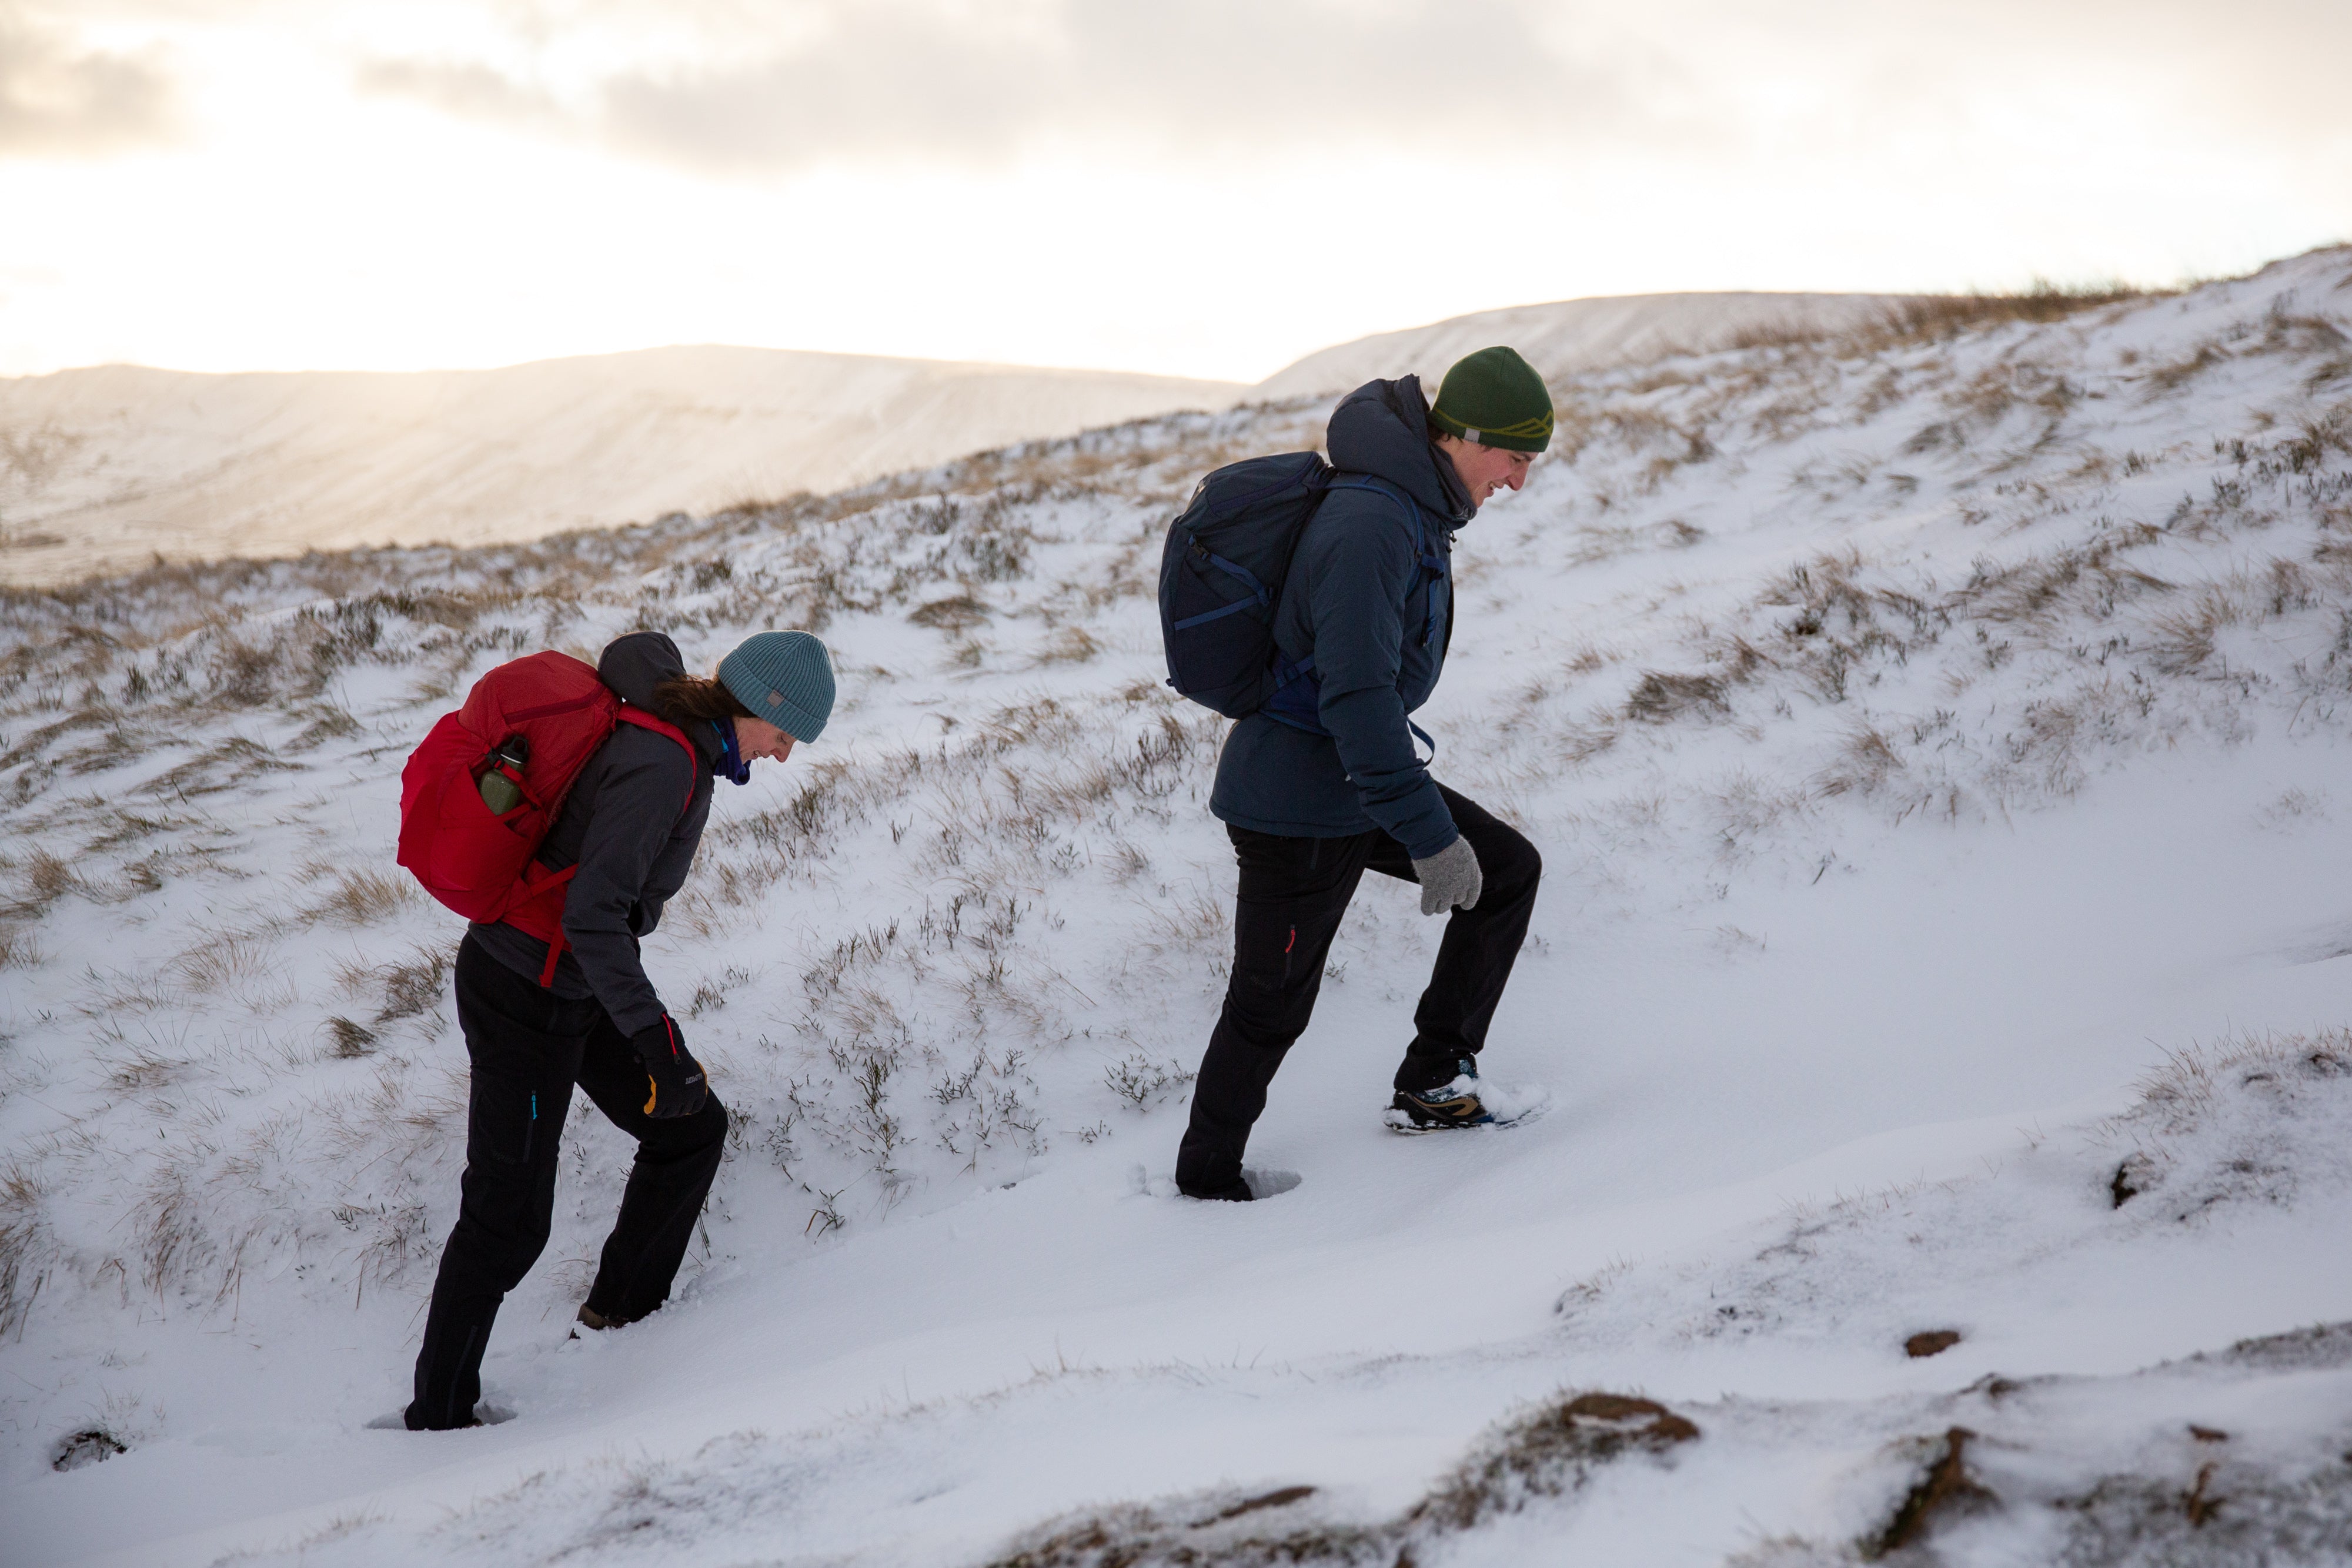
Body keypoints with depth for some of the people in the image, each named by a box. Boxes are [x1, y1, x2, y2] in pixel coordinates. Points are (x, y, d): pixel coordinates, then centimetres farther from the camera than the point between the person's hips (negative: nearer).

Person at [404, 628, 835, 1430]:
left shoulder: (680, 738, 2)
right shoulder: (664, 765, -28)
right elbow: (591, 917, -33)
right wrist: (658, 1040, -32)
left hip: (576, 986, 9)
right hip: (525, 1001, -9)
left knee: (691, 1127, 14)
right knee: (509, 1218, 1)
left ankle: (623, 1308, 31)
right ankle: (438, 1412, 16)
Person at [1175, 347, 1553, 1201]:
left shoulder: (1412, 505, 5)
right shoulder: (1370, 525, -27)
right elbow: (1356, 696, -32)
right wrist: (1428, 834, -32)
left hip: (1355, 778, 9)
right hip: (1299, 809, -9)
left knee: (1509, 869, 9)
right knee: (1272, 1006, 6)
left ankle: (1432, 1080, 15)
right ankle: (1207, 1178, 26)